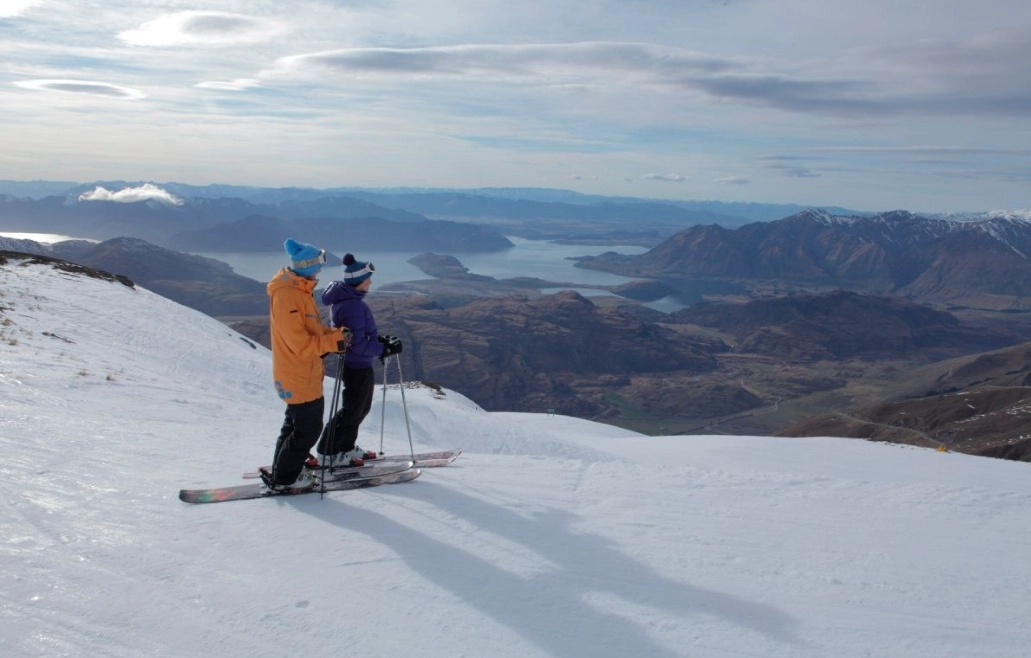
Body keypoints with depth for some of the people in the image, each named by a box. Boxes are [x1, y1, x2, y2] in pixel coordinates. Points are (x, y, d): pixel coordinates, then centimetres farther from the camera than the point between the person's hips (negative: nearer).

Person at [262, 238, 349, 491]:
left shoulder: (299, 290, 6)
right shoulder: (287, 296, -25)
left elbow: (311, 328, 14)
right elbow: (301, 345, -27)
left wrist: (333, 333, -1)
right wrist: (333, 341, -22)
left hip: (305, 374, 10)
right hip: (299, 377, -10)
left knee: (296, 423, 23)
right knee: (308, 429, 1)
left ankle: (285, 469, 37)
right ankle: (283, 478, 16)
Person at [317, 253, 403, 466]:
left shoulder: (348, 299, 4)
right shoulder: (353, 306, -28)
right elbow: (359, 345, -27)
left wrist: (379, 339, 6)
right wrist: (386, 348, -19)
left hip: (360, 365, 10)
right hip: (357, 366, -10)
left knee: (361, 408, 22)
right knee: (352, 410, 5)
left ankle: (346, 447, 35)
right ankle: (330, 452, 17)